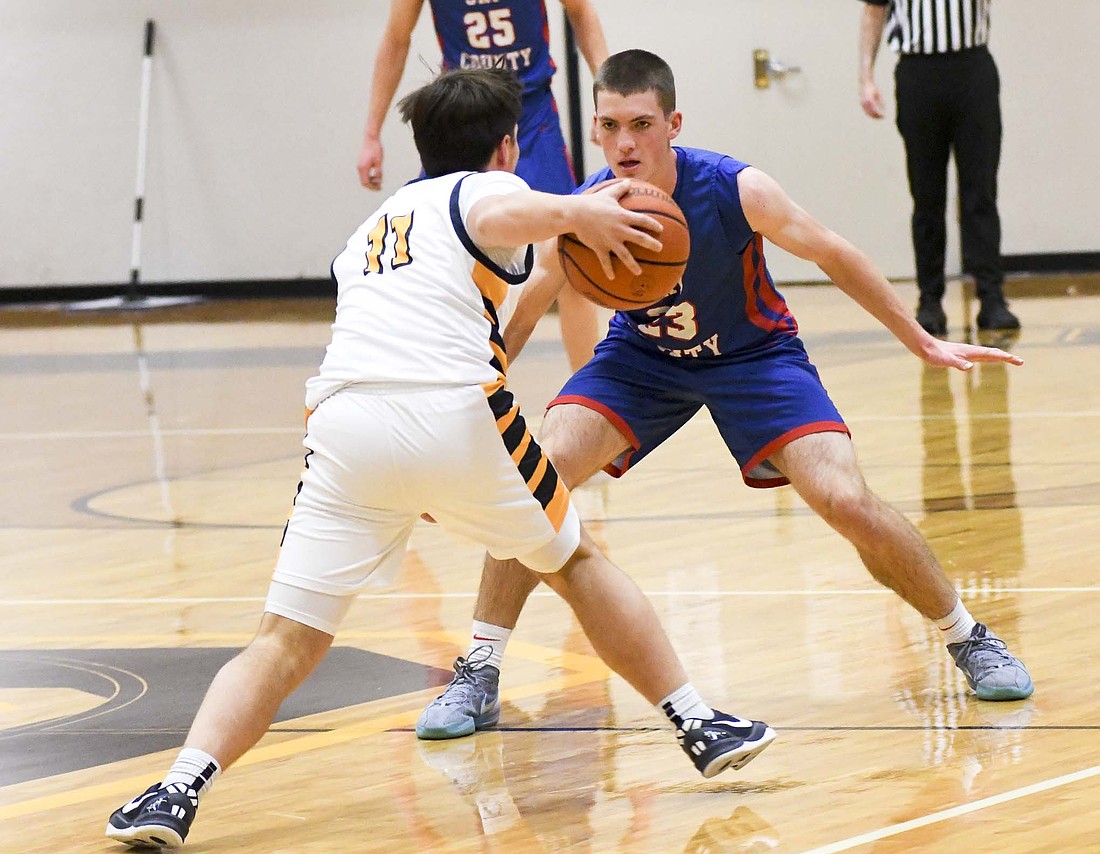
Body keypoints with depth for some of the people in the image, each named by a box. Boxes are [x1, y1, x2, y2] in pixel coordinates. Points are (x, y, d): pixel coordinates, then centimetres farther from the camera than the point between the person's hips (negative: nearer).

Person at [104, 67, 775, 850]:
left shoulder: (370, 229, 35)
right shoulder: (484, 189, 16)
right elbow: (501, 216, -9)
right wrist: (578, 213, 3)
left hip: (345, 425, 3)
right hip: (453, 418, -3)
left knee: (287, 643, 1)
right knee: (577, 562, 21)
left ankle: (180, 791, -21)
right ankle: (699, 725, 26)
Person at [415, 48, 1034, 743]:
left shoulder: (735, 191, -29)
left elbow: (833, 256, -14)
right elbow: (519, 318, -7)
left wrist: (924, 343, -9)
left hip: (754, 353, -2)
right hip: (641, 357, 2)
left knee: (846, 502, -17)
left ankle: (968, 637, 9)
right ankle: (479, 676, -5)